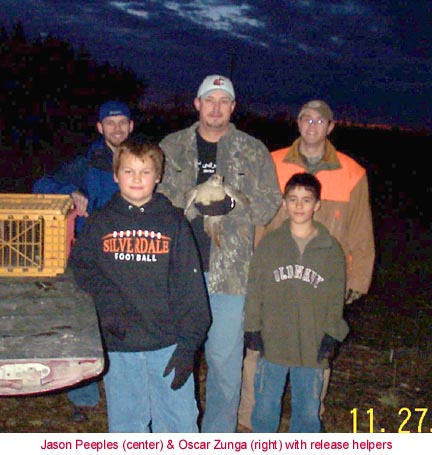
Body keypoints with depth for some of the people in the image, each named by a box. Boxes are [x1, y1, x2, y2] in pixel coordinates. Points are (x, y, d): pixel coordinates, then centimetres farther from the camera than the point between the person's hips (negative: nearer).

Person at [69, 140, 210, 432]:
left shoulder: (174, 223, 2)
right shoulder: (100, 223, 7)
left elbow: (190, 289, -1)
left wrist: (187, 346, -7)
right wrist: (107, 304, -11)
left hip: (168, 344, -1)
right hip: (118, 347, 1)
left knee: (180, 428, 3)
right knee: (126, 427, 12)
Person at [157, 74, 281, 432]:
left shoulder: (253, 151, 6)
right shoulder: (171, 147, 9)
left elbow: (271, 202, 3)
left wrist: (232, 204, -16)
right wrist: (193, 202, -13)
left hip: (230, 268, -1)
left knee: (225, 359, 4)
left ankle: (218, 437, 20)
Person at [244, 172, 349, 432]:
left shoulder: (332, 250, 1)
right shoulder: (268, 245, 2)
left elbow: (336, 298, 4)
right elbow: (255, 291, 4)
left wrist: (331, 335, -2)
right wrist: (252, 328, -1)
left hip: (313, 346, 0)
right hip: (272, 342, 0)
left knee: (309, 409, 9)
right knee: (266, 404, 10)